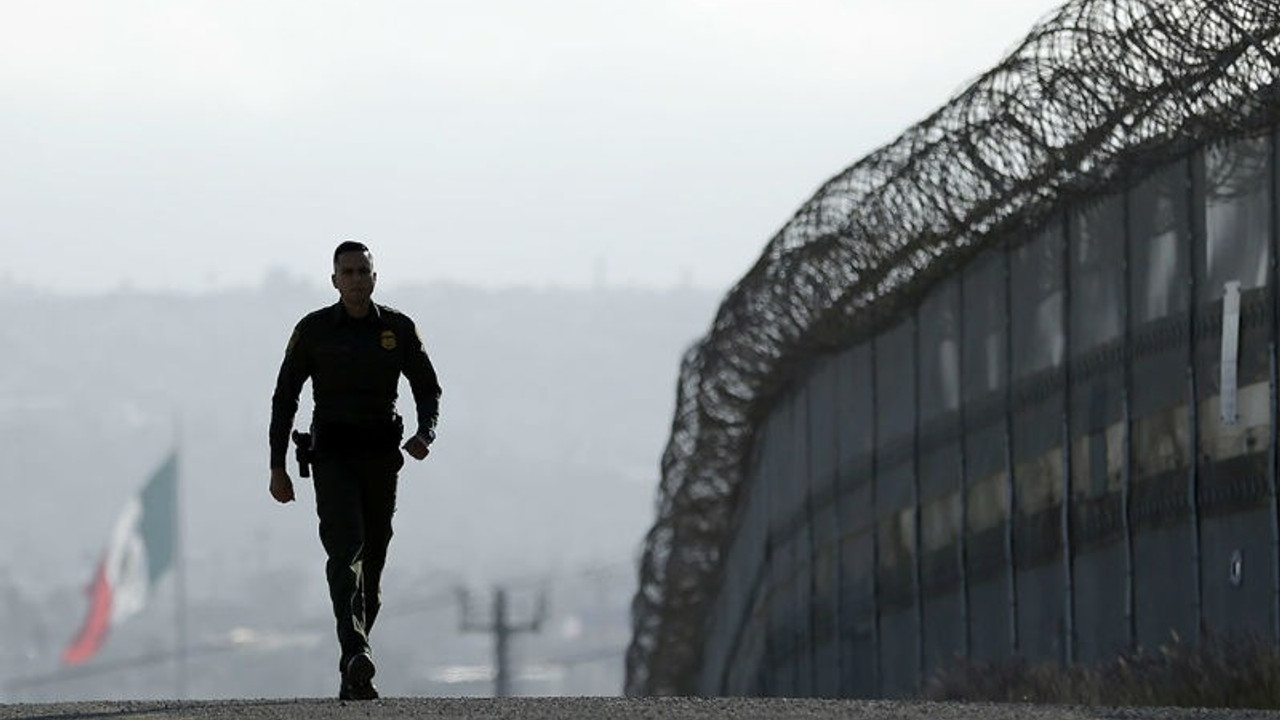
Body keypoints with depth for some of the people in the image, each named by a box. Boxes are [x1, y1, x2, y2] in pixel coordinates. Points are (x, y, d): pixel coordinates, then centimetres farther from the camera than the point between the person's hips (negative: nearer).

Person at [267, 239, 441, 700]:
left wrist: (426, 434, -9)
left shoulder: (398, 329, 5)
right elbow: (284, 398, 6)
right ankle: (357, 656, -39)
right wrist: (277, 467, 2)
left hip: (381, 455, 3)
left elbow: (428, 389, 12)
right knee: (345, 549, -22)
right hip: (332, 455, -3)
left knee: (372, 562, 6)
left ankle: (351, 678, 17)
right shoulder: (313, 330, 1)